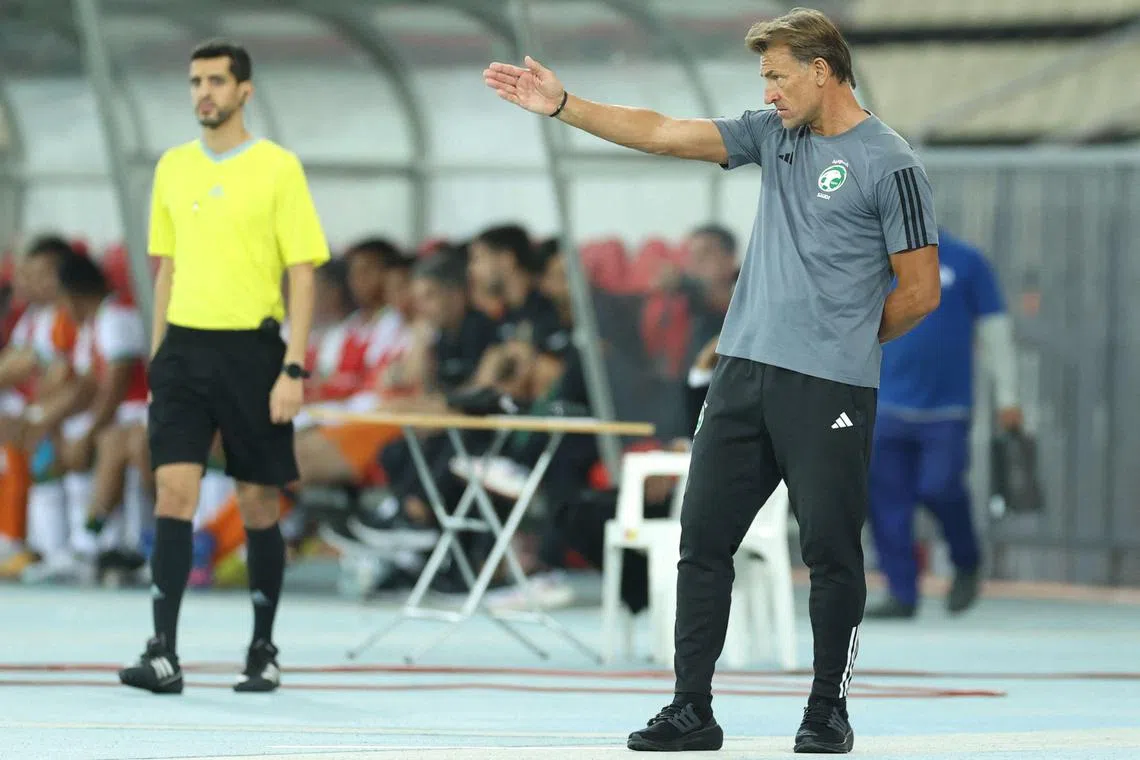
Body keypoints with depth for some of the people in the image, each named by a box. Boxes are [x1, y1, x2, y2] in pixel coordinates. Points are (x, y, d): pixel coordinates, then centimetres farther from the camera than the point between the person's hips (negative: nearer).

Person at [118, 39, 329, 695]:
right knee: (174, 490, -9)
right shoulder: (173, 168, 11)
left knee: (259, 504, 4)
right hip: (184, 348, 3)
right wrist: (158, 355, 13)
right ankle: (164, 654, -14)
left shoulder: (278, 169, -3)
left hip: (251, 351, -3)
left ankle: (264, 653, 16)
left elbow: (303, 274, -5)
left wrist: (294, 370, -12)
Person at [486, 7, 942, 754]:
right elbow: (663, 133, 10)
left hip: (829, 391, -6)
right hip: (744, 375, 6)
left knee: (831, 552, 0)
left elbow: (920, 291, -6)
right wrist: (562, 104, 5)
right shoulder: (774, 135, 11)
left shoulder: (889, 165, -8)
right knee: (703, 538, 4)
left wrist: (841, 344, 5)